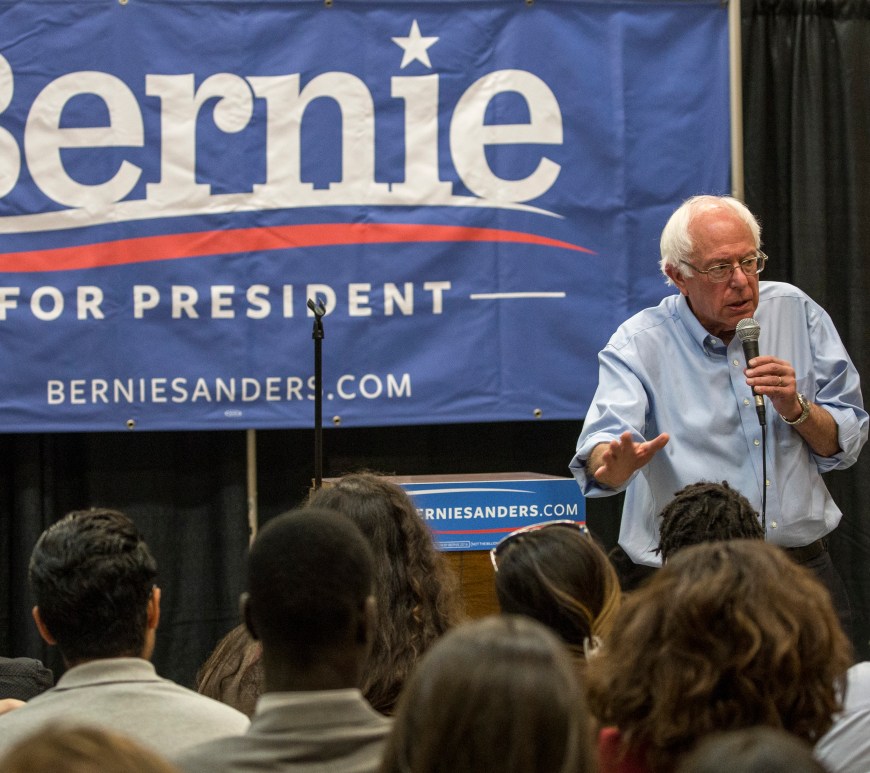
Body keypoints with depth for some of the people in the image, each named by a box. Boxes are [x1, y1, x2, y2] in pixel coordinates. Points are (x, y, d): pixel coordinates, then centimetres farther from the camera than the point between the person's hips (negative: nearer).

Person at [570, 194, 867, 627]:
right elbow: (598, 456, -17)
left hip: (803, 572, 3)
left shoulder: (794, 312, 9)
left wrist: (796, 409, -7)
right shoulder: (639, 344, -1)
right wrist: (617, 462, -40)